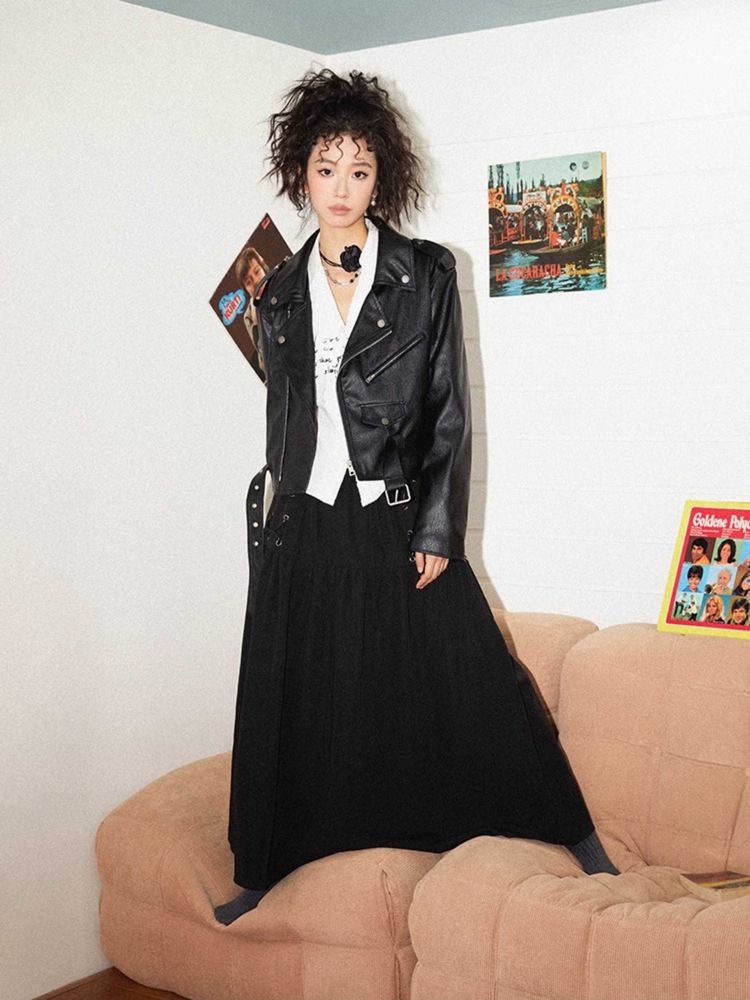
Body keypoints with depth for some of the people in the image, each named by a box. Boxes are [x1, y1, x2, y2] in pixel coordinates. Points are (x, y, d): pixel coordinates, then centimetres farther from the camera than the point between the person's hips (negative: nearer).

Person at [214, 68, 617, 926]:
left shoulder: (427, 275, -3)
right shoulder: (280, 295, 7)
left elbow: (450, 414, -4)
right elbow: (282, 420, 13)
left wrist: (438, 531, -8)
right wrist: (278, 518, 13)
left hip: (401, 523, -3)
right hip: (306, 529, 3)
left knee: (468, 684, 2)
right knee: (289, 702, 9)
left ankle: (573, 832, 19)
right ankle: (266, 873, 25)